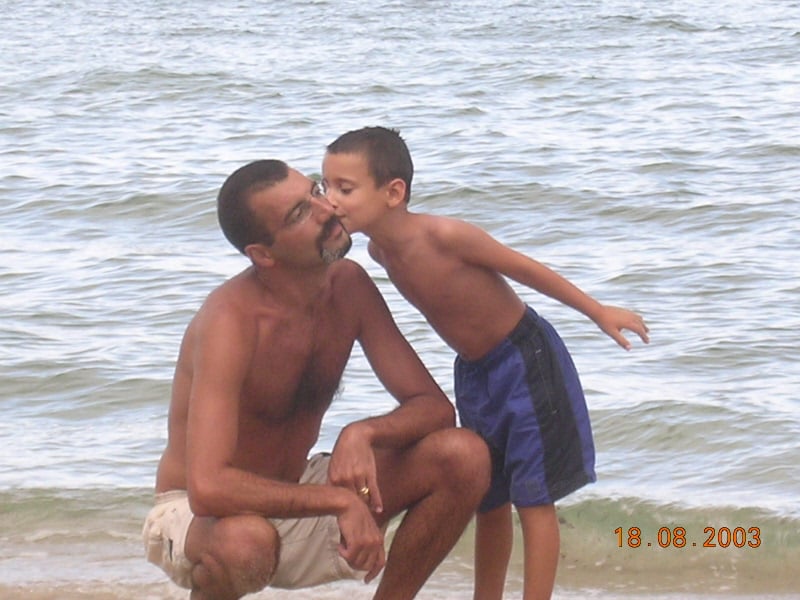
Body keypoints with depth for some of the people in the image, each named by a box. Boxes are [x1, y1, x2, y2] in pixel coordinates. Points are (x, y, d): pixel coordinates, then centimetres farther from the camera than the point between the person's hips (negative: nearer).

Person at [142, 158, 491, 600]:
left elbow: (434, 406, -4)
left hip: (298, 496, 6)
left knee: (465, 457, -13)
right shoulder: (232, 320, -28)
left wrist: (363, 433, -26)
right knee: (244, 541, -43)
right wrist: (341, 500, -35)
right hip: (195, 517, -6)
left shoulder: (348, 286, -6)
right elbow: (208, 488, -39)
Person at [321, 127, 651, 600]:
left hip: (526, 360, -7)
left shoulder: (442, 236, -29)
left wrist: (599, 312, -8)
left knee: (533, 496, -4)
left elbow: (526, 269, -17)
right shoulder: (380, 250, -8)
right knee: (489, 500, 18)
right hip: (474, 371, 8)